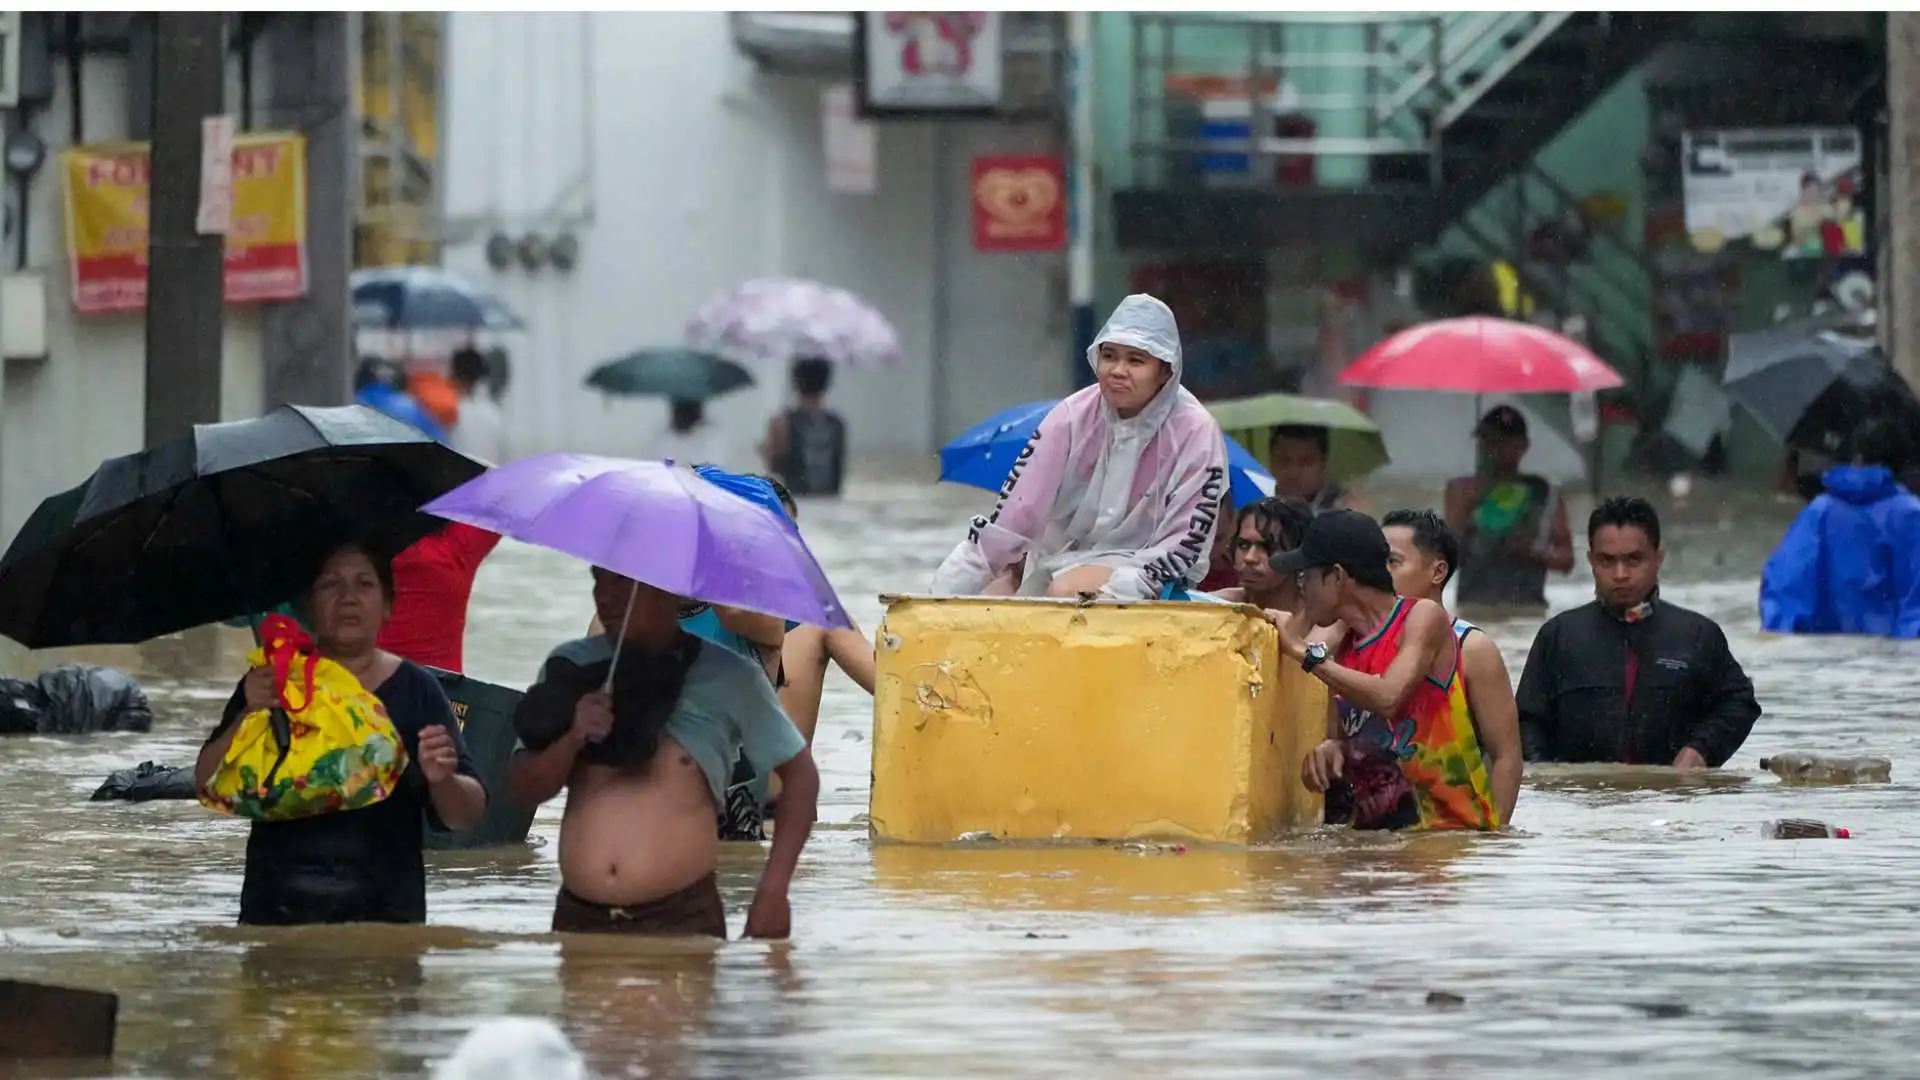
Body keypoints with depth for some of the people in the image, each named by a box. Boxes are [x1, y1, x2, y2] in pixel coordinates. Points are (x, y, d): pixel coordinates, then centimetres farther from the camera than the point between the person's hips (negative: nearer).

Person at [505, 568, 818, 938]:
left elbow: (799, 773, 8)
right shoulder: (570, 667, 8)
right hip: (579, 921, 3)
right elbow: (522, 791, 7)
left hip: (682, 921, -3)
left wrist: (773, 891, -1)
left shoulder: (728, 676, 1)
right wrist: (572, 740, -14)